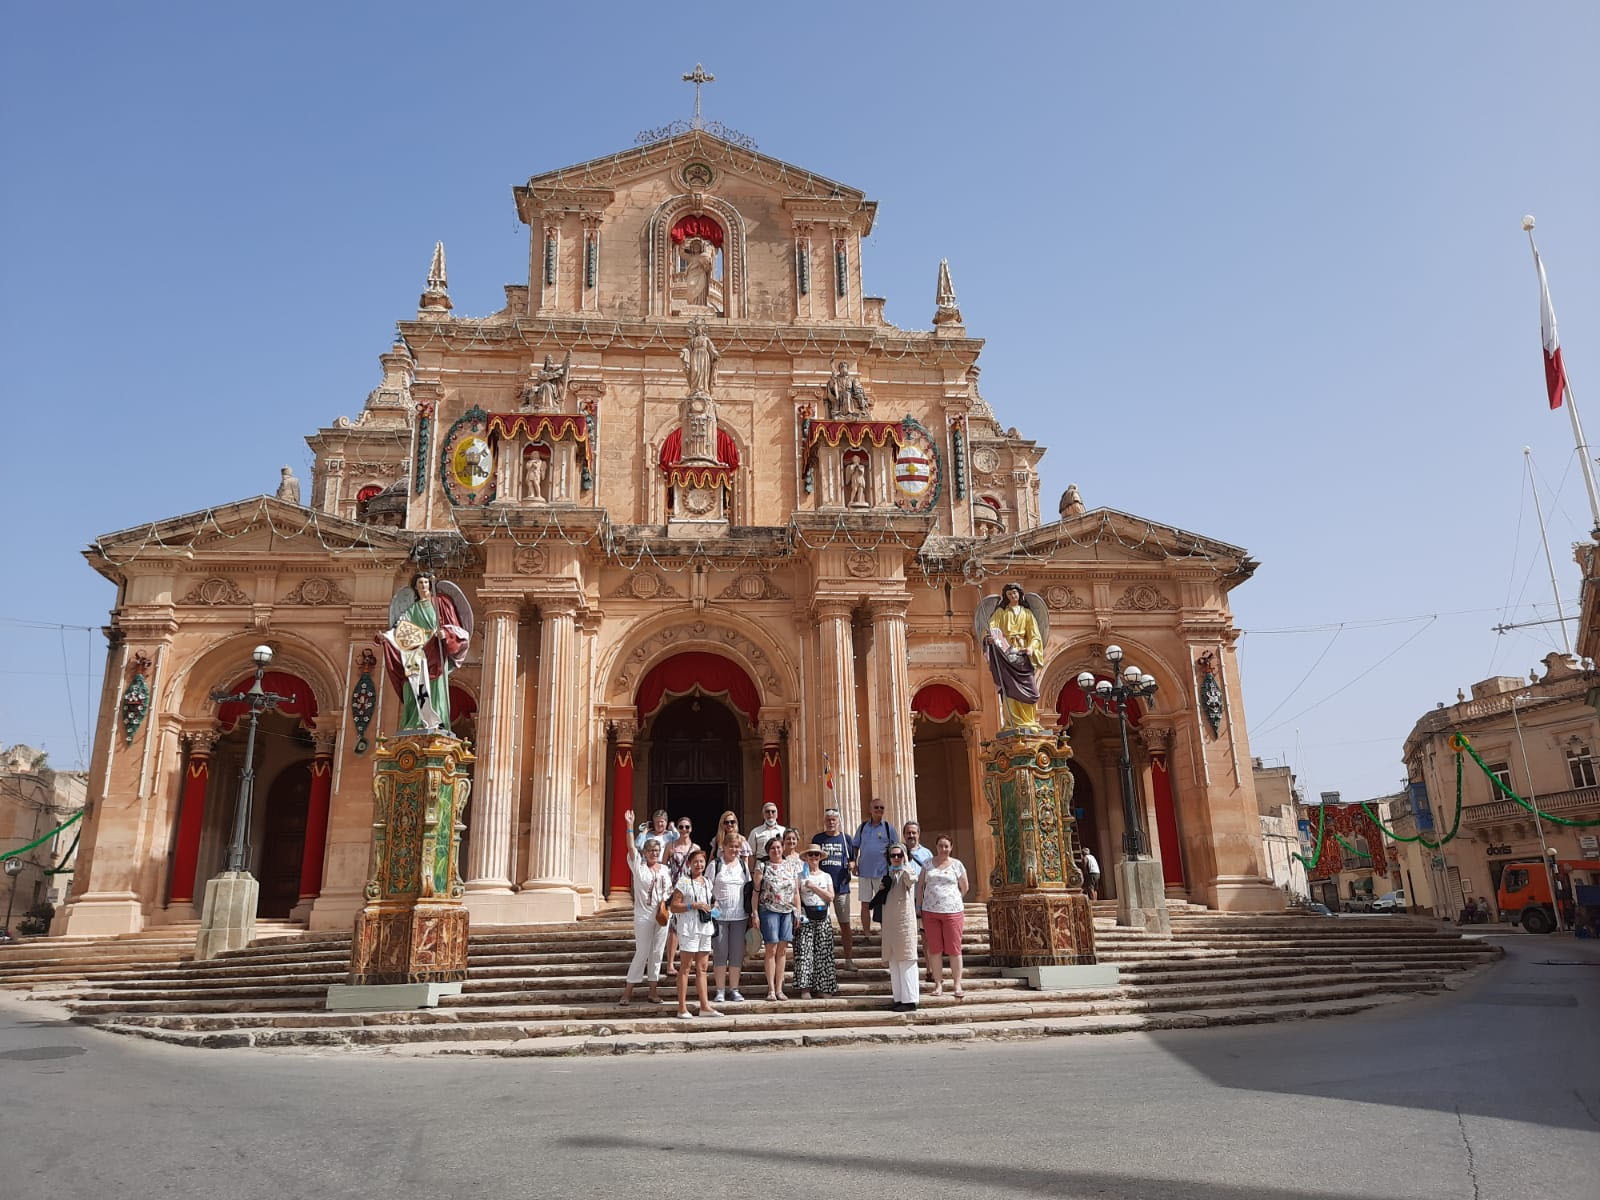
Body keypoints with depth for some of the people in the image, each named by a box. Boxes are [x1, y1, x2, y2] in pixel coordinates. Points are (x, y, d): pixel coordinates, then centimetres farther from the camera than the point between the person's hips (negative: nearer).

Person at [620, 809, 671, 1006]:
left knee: (657, 953, 7)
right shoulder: (638, 866, -2)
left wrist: (666, 901, -4)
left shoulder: (665, 869, 9)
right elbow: (631, 847, -15)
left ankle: (653, 990, 15)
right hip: (643, 916, -4)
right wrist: (630, 826, -25)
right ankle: (628, 990, 6)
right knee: (642, 953, -4)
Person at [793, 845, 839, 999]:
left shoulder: (826, 876, 11)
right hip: (805, 918, -2)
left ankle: (822, 987, 7)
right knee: (804, 951, -9)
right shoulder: (801, 876, 4)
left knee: (823, 951, 0)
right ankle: (805, 988, -7)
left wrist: (814, 886, -9)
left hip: (823, 918, 2)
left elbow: (830, 896, 0)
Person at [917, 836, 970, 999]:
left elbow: (964, 887, 11)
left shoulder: (957, 864, 4)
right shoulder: (928, 863, 9)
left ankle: (957, 985, 4)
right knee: (934, 949, 4)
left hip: (952, 911, -2)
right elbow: (920, 885, 11)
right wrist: (919, 906, 5)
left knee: (954, 949, -2)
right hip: (930, 912, 2)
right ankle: (938, 984, 11)